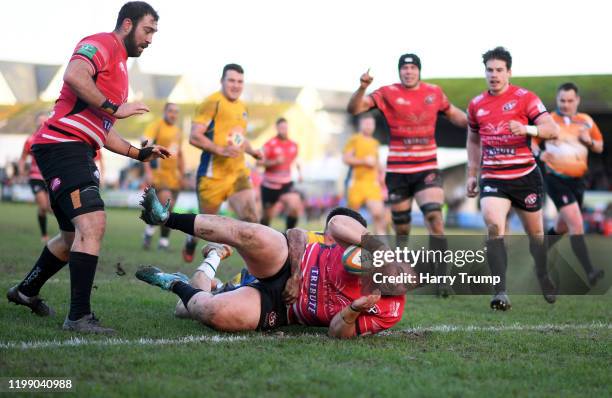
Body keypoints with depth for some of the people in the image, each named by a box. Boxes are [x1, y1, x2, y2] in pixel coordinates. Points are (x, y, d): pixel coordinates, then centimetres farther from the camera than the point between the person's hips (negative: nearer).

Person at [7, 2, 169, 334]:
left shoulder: (118, 66, 26)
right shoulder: (102, 44, -4)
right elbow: (74, 76, -26)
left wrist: (139, 153, 22)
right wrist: (115, 108, -21)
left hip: (77, 154, 11)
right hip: (63, 144, -11)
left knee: (75, 235, 21)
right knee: (92, 223, -22)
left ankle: (26, 291, 40)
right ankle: (79, 316, -23)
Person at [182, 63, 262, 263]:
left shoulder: (242, 107, 15)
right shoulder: (212, 102, -11)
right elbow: (194, 136, -18)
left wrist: (251, 150, 10)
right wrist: (221, 150, -27)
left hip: (238, 172, 6)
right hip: (213, 174, -5)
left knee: (250, 215, -15)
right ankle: (191, 242, 41)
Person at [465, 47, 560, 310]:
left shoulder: (525, 98, -5)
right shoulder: (476, 105, 8)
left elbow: (553, 130, -13)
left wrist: (527, 129, -31)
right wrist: (472, 175, 17)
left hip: (525, 177, -1)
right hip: (492, 178, 2)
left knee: (535, 232, 12)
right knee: (493, 226, -22)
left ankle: (544, 279, 39)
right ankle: (500, 292, -25)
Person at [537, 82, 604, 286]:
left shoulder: (586, 121, 8)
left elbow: (600, 147, 15)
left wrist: (589, 141, -7)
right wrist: (540, 153, -20)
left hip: (577, 180, 5)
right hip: (556, 179, -5)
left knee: (562, 227, 16)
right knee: (576, 222, -20)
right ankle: (589, 272, -25)